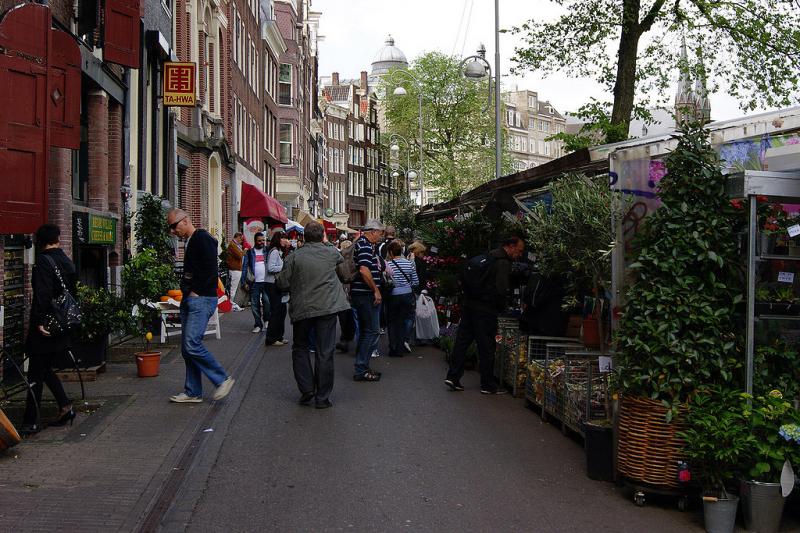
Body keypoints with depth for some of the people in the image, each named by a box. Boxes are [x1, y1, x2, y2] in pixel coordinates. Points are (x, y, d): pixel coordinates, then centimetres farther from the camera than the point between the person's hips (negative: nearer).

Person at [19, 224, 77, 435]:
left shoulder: (45, 261, -13)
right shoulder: (67, 262, 9)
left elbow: (42, 294, -21)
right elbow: (72, 292, 14)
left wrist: (39, 321, -20)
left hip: (45, 328, -7)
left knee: (35, 374, -1)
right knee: (45, 369, 19)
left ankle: (31, 422, 4)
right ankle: (65, 407, 14)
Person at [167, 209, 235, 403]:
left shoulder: (202, 238, -11)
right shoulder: (191, 242, 20)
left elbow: (211, 270, -19)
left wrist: (196, 292, -14)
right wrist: (186, 292, 12)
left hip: (201, 300, -10)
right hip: (189, 300, 10)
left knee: (192, 344, -16)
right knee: (187, 347, 8)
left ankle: (223, 379, -4)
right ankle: (193, 392, 15)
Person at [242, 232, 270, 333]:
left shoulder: (267, 251, 8)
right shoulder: (249, 252, 6)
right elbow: (245, 267, 4)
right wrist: (244, 281, -4)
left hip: (266, 282, 0)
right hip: (254, 283, 0)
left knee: (267, 301, -10)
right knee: (254, 304, 2)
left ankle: (266, 320, 13)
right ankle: (258, 324, 11)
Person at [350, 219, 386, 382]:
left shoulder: (360, 244, 18)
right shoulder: (365, 246, -15)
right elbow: (364, 270, -25)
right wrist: (376, 290, -18)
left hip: (360, 294, 11)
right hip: (366, 294, -11)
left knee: (365, 331, 15)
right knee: (373, 331, -7)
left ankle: (362, 367, 21)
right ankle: (361, 370, -5)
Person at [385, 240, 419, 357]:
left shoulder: (388, 264, -11)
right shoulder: (409, 264, -1)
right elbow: (416, 282, 2)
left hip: (393, 296, -2)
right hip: (407, 296, 2)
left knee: (392, 322, 12)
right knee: (403, 322, 15)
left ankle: (393, 349, 12)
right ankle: (400, 349, 13)